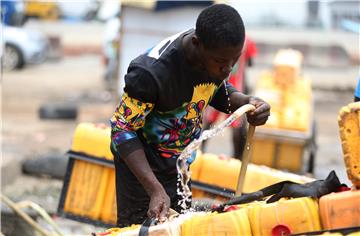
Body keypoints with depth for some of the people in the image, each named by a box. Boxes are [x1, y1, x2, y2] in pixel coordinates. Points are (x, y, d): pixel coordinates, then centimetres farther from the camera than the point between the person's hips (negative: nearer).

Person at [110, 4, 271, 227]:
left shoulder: (219, 51, -18)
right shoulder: (152, 71, -36)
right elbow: (122, 130, -27)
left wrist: (246, 102, -21)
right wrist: (156, 190, -35)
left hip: (178, 162, 6)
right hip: (139, 162, -6)